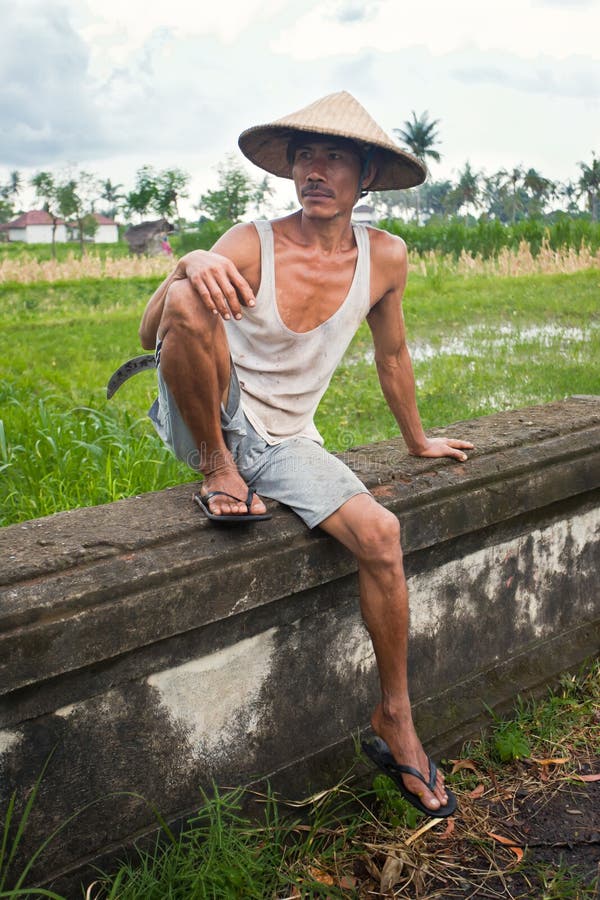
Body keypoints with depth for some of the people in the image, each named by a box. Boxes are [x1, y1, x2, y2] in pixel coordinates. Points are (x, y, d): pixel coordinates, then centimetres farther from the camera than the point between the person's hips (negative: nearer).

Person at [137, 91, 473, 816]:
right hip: (209, 426, -3)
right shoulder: (250, 247, -15)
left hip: (286, 443, 3)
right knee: (191, 301, -31)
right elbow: (149, 335, -21)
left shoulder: (385, 258, -4)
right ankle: (219, 472, -11)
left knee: (381, 536, -20)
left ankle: (395, 722, 0)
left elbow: (392, 354, 12)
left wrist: (417, 442, 23)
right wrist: (188, 266, -42)